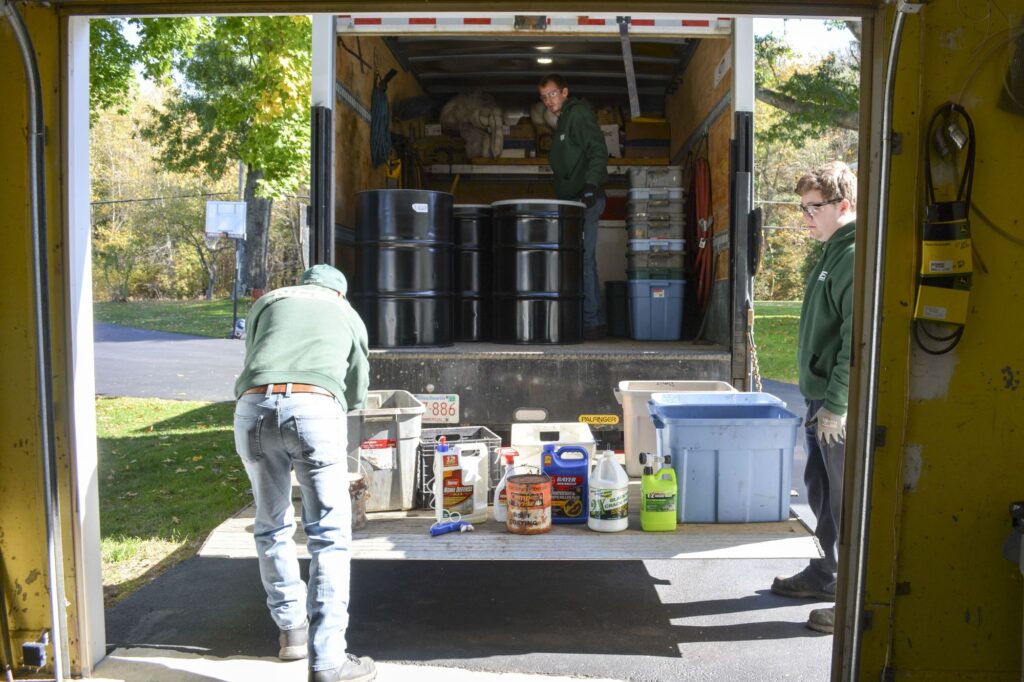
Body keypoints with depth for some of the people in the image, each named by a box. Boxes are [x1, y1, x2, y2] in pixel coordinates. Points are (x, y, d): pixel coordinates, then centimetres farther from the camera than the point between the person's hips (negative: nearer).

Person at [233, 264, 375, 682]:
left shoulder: (269, 301, 29)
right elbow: (356, 392, 37)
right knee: (329, 534, 2)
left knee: (272, 527, 19)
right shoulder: (348, 314, 30)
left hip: (254, 408, 2)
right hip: (315, 408, -2)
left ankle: (291, 628, 30)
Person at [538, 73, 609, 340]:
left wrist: (591, 183, -28)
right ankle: (595, 321, 12)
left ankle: (592, 321, -11)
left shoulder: (579, 113, -3)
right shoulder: (563, 121, 25)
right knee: (583, 260, 9)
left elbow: (598, 150, -15)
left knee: (583, 259, -12)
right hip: (571, 201, 10)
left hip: (585, 199, -10)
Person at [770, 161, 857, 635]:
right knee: (822, 494, 19)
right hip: (822, 400, 10)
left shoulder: (858, 257, -17)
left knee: (847, 502, -1)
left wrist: (836, 405, -21)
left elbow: (858, 340, -22)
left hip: (843, 407, -10)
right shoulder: (833, 253, 14)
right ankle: (825, 574, 34)